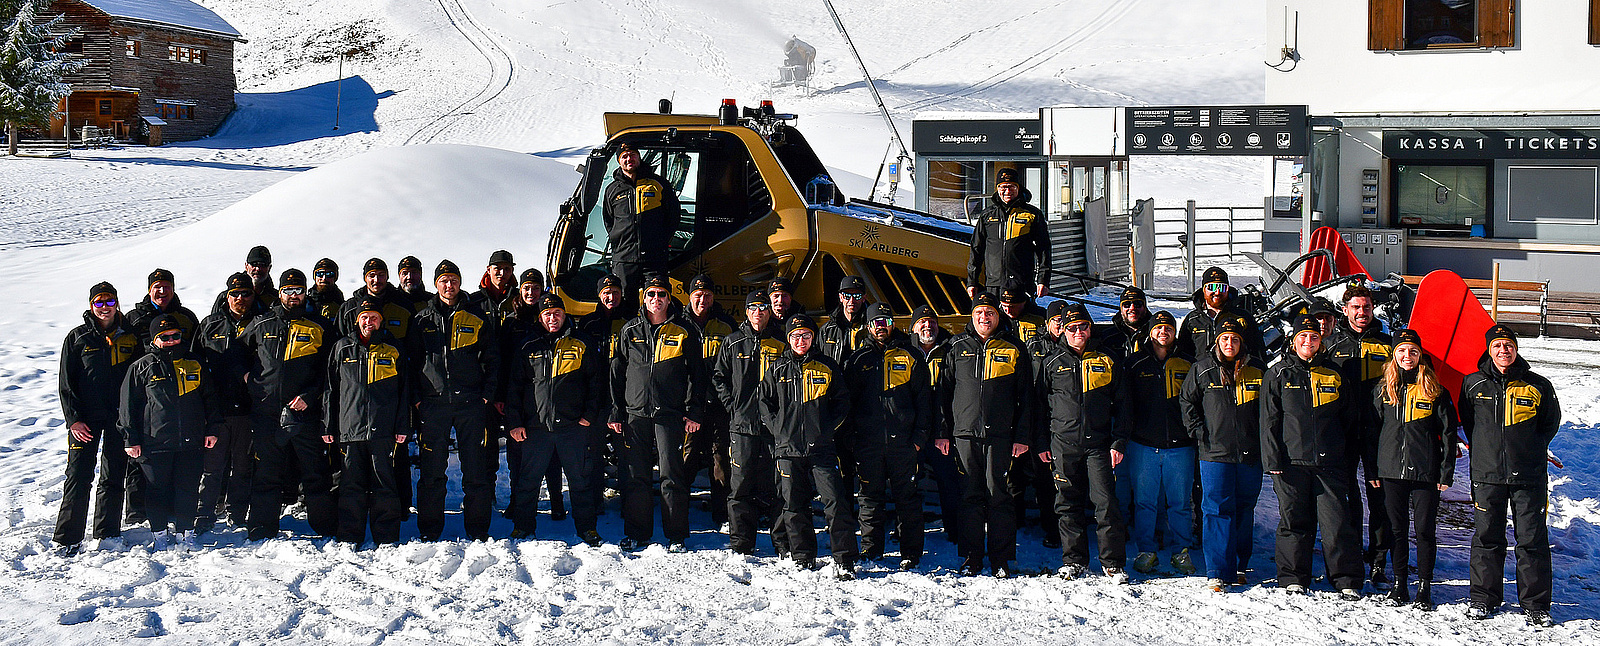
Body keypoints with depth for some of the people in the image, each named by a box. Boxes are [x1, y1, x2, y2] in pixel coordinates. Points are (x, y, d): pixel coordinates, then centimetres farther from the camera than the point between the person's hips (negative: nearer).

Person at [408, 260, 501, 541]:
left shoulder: (478, 318, 8)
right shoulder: (423, 320, 10)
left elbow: (491, 359, 9)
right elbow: (412, 361, 13)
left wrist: (487, 395, -1)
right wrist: (416, 398, 2)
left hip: (471, 402, -1)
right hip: (432, 403, 1)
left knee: (476, 471, 0)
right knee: (432, 472, 3)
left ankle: (478, 530, 7)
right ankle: (429, 530, 11)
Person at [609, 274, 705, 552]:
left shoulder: (684, 331, 4)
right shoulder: (630, 331, 11)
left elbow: (696, 373, 4)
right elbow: (617, 372, 13)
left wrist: (694, 412, -4)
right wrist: (615, 412, 6)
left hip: (671, 414, -2)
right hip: (635, 413, 2)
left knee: (672, 476, -3)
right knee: (634, 477, 4)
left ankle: (677, 536, 4)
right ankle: (637, 534, 13)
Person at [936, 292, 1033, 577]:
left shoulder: (1014, 350, 6)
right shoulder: (958, 348, 10)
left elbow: (1026, 396, 6)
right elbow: (944, 391, 13)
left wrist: (1023, 436, -1)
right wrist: (942, 432, 6)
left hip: (1000, 435, -2)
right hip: (965, 433, 2)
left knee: (998, 495, -2)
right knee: (970, 496, 4)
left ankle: (1001, 559, 3)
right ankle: (972, 556, 10)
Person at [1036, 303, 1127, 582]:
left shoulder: (1107, 362, 8)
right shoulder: (1052, 363, 9)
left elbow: (1121, 406, 9)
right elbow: (1040, 405, 13)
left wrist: (1119, 442, 0)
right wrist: (1041, 444, 7)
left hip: (1098, 444, -1)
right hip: (1063, 446, 1)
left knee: (1106, 503, -7)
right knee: (1068, 504, 5)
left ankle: (1113, 563, -1)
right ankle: (1074, 560, 15)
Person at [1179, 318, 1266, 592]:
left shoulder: (1256, 370, 7)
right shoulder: (1203, 370, 3)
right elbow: (1186, 401, 11)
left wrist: (1262, 436, 5)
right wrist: (1198, 431, 0)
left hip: (1250, 453, 2)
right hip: (1215, 453, -2)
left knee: (1244, 510, 9)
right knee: (1217, 510, -7)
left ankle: (1240, 568, 19)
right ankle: (1218, 572, -7)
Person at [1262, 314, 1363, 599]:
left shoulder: (1334, 375, 12)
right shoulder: (1278, 374, 6)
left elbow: (1347, 418, 17)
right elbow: (1269, 420, 4)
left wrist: (1348, 458, 11)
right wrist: (1272, 459, -5)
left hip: (1330, 462, 1)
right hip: (1291, 461, -1)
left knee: (1337, 521, -4)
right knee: (1294, 521, 4)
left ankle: (1347, 580, 1)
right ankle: (1293, 578, 14)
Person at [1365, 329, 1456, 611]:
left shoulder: (1435, 391, 1)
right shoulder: (1382, 389, 7)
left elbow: (1448, 433, 2)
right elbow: (1372, 430, 11)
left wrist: (1446, 472, -4)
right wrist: (1371, 469, 5)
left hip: (1426, 472, -2)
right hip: (1391, 470, 2)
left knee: (1425, 530, 0)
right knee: (1397, 529, 7)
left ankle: (1424, 588, 8)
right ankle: (1399, 585, 16)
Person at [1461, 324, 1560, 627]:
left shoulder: (1538, 387, 1)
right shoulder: (1473, 384, 4)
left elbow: (1550, 423, 13)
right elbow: (1466, 420, 19)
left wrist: (1531, 452, 6)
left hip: (1529, 477, -1)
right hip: (1486, 475, 1)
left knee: (1532, 540, 0)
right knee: (1486, 538, 7)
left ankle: (1535, 604, 8)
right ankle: (1484, 598, 19)